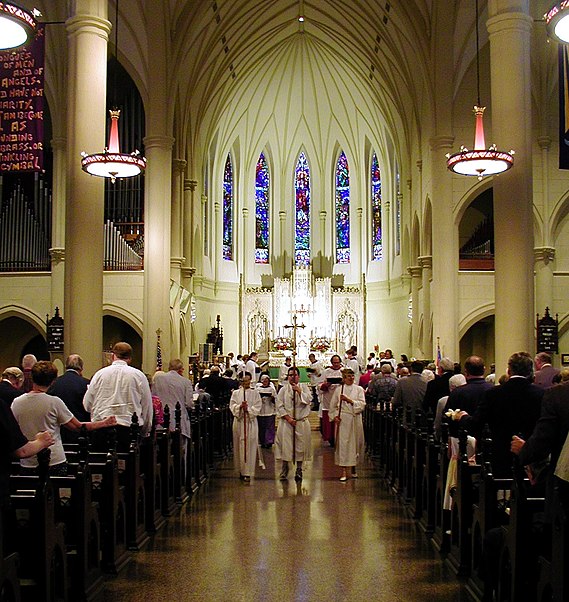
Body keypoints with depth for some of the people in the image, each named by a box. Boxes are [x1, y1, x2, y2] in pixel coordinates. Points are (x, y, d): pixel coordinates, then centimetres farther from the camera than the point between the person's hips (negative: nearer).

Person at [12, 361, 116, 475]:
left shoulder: (16, 403, -1)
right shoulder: (54, 402, -11)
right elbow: (78, 426, -5)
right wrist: (104, 423, 6)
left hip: (27, 463, 3)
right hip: (54, 462, -3)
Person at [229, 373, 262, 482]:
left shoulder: (255, 393, 8)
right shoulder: (235, 393, 11)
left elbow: (257, 407, -1)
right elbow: (232, 406, 2)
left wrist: (248, 409, -16)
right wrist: (240, 407, -17)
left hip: (251, 422, -1)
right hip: (238, 421, 1)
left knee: (250, 447, -5)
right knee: (239, 446, 2)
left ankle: (247, 472, -4)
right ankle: (241, 470, 13)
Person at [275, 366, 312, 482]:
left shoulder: (304, 387, 8)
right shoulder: (283, 389, 5)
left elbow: (308, 400, -6)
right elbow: (279, 405, -1)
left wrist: (299, 391, -14)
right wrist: (288, 418, -10)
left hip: (302, 422, 1)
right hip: (286, 423, -1)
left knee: (300, 446, 2)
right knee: (285, 445, -1)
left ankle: (299, 471, 12)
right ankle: (284, 470, 12)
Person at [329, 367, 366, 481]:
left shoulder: (359, 389, 6)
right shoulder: (339, 389, 6)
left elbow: (362, 405, -5)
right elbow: (333, 406, 11)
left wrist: (349, 400, -14)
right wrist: (334, 416, -3)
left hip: (355, 420, 1)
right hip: (342, 420, -1)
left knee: (355, 443, 6)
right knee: (342, 444, -5)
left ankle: (353, 468, 25)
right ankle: (344, 472, -1)